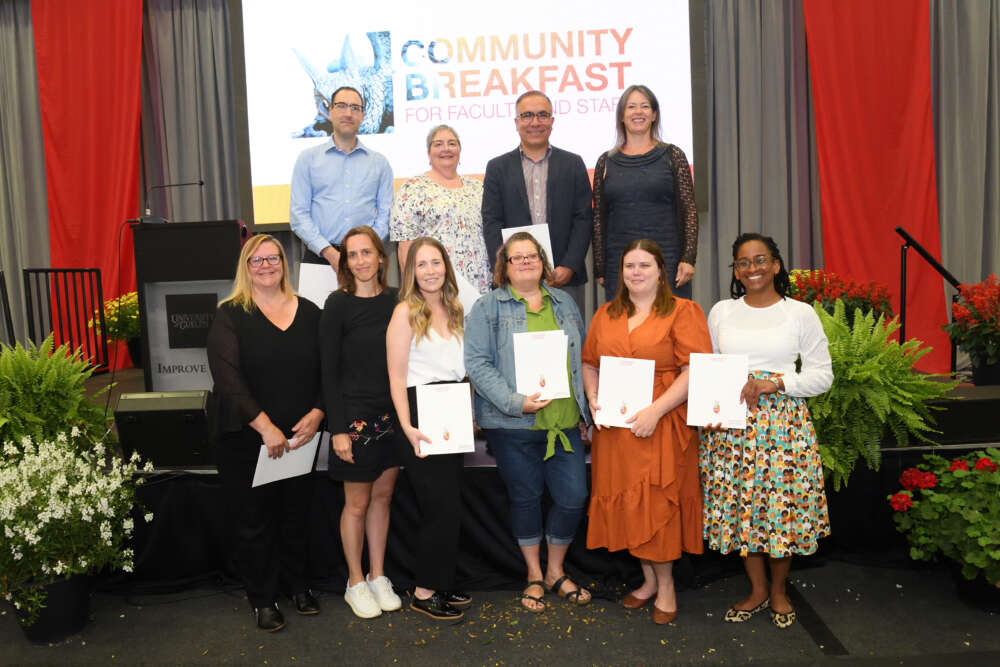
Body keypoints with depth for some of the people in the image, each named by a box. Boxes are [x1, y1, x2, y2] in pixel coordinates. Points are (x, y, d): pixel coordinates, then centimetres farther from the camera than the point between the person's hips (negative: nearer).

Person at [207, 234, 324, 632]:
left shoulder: (309, 314, 6)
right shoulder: (230, 316, -4)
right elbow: (228, 377, -15)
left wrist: (317, 413, -11)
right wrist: (265, 426, -22)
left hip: (299, 440, 3)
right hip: (247, 442, -3)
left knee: (296, 516, 14)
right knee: (255, 522, 8)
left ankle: (296, 585, 35)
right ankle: (263, 599, 26)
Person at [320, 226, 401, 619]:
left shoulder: (395, 301, 4)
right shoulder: (338, 305, -8)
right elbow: (329, 371, -9)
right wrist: (337, 428, -13)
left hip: (392, 415, 4)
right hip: (354, 416, -4)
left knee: (382, 497, 14)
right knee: (357, 502, 7)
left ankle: (377, 577, 29)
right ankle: (355, 583, 24)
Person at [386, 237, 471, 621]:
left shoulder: (454, 311, 12)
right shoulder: (406, 312, -8)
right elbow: (397, 377, -12)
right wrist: (407, 427, -19)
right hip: (421, 417, -7)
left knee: (449, 507, 12)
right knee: (442, 508, -4)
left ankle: (441, 584, 27)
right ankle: (424, 593, 12)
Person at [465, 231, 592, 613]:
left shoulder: (564, 303, 15)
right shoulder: (488, 307, 0)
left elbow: (583, 359, 20)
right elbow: (477, 363, -9)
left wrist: (587, 407, 12)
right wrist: (515, 401, -17)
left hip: (565, 422, 4)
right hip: (513, 425, -3)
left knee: (573, 496, 2)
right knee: (526, 497, 8)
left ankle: (555, 572, 25)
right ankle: (534, 576, 28)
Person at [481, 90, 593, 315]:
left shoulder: (573, 164, 11)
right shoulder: (497, 168, 10)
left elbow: (583, 219, 5)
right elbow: (491, 223, 4)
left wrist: (569, 267, -7)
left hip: (567, 278, 1)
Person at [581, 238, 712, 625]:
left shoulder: (683, 312, -2)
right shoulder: (605, 315, 14)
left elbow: (694, 371, -11)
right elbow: (589, 364, 18)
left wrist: (655, 411, -18)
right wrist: (593, 401, 0)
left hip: (662, 426, -5)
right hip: (615, 426, 5)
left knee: (658, 502, -2)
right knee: (626, 501, 9)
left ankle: (665, 585, 16)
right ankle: (648, 580, 26)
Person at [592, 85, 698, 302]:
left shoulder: (672, 155, 5)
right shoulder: (606, 162, 9)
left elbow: (689, 210, 2)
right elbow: (599, 218, 9)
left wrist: (688, 258, -8)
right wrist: (599, 268, 5)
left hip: (667, 259, -1)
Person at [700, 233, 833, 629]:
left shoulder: (801, 314, 2)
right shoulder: (720, 312, 9)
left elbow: (823, 375, 2)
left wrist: (775, 382, -13)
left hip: (783, 423, -2)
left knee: (782, 504, 3)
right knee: (739, 504, 6)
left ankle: (778, 590, 27)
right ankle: (757, 590, 26)